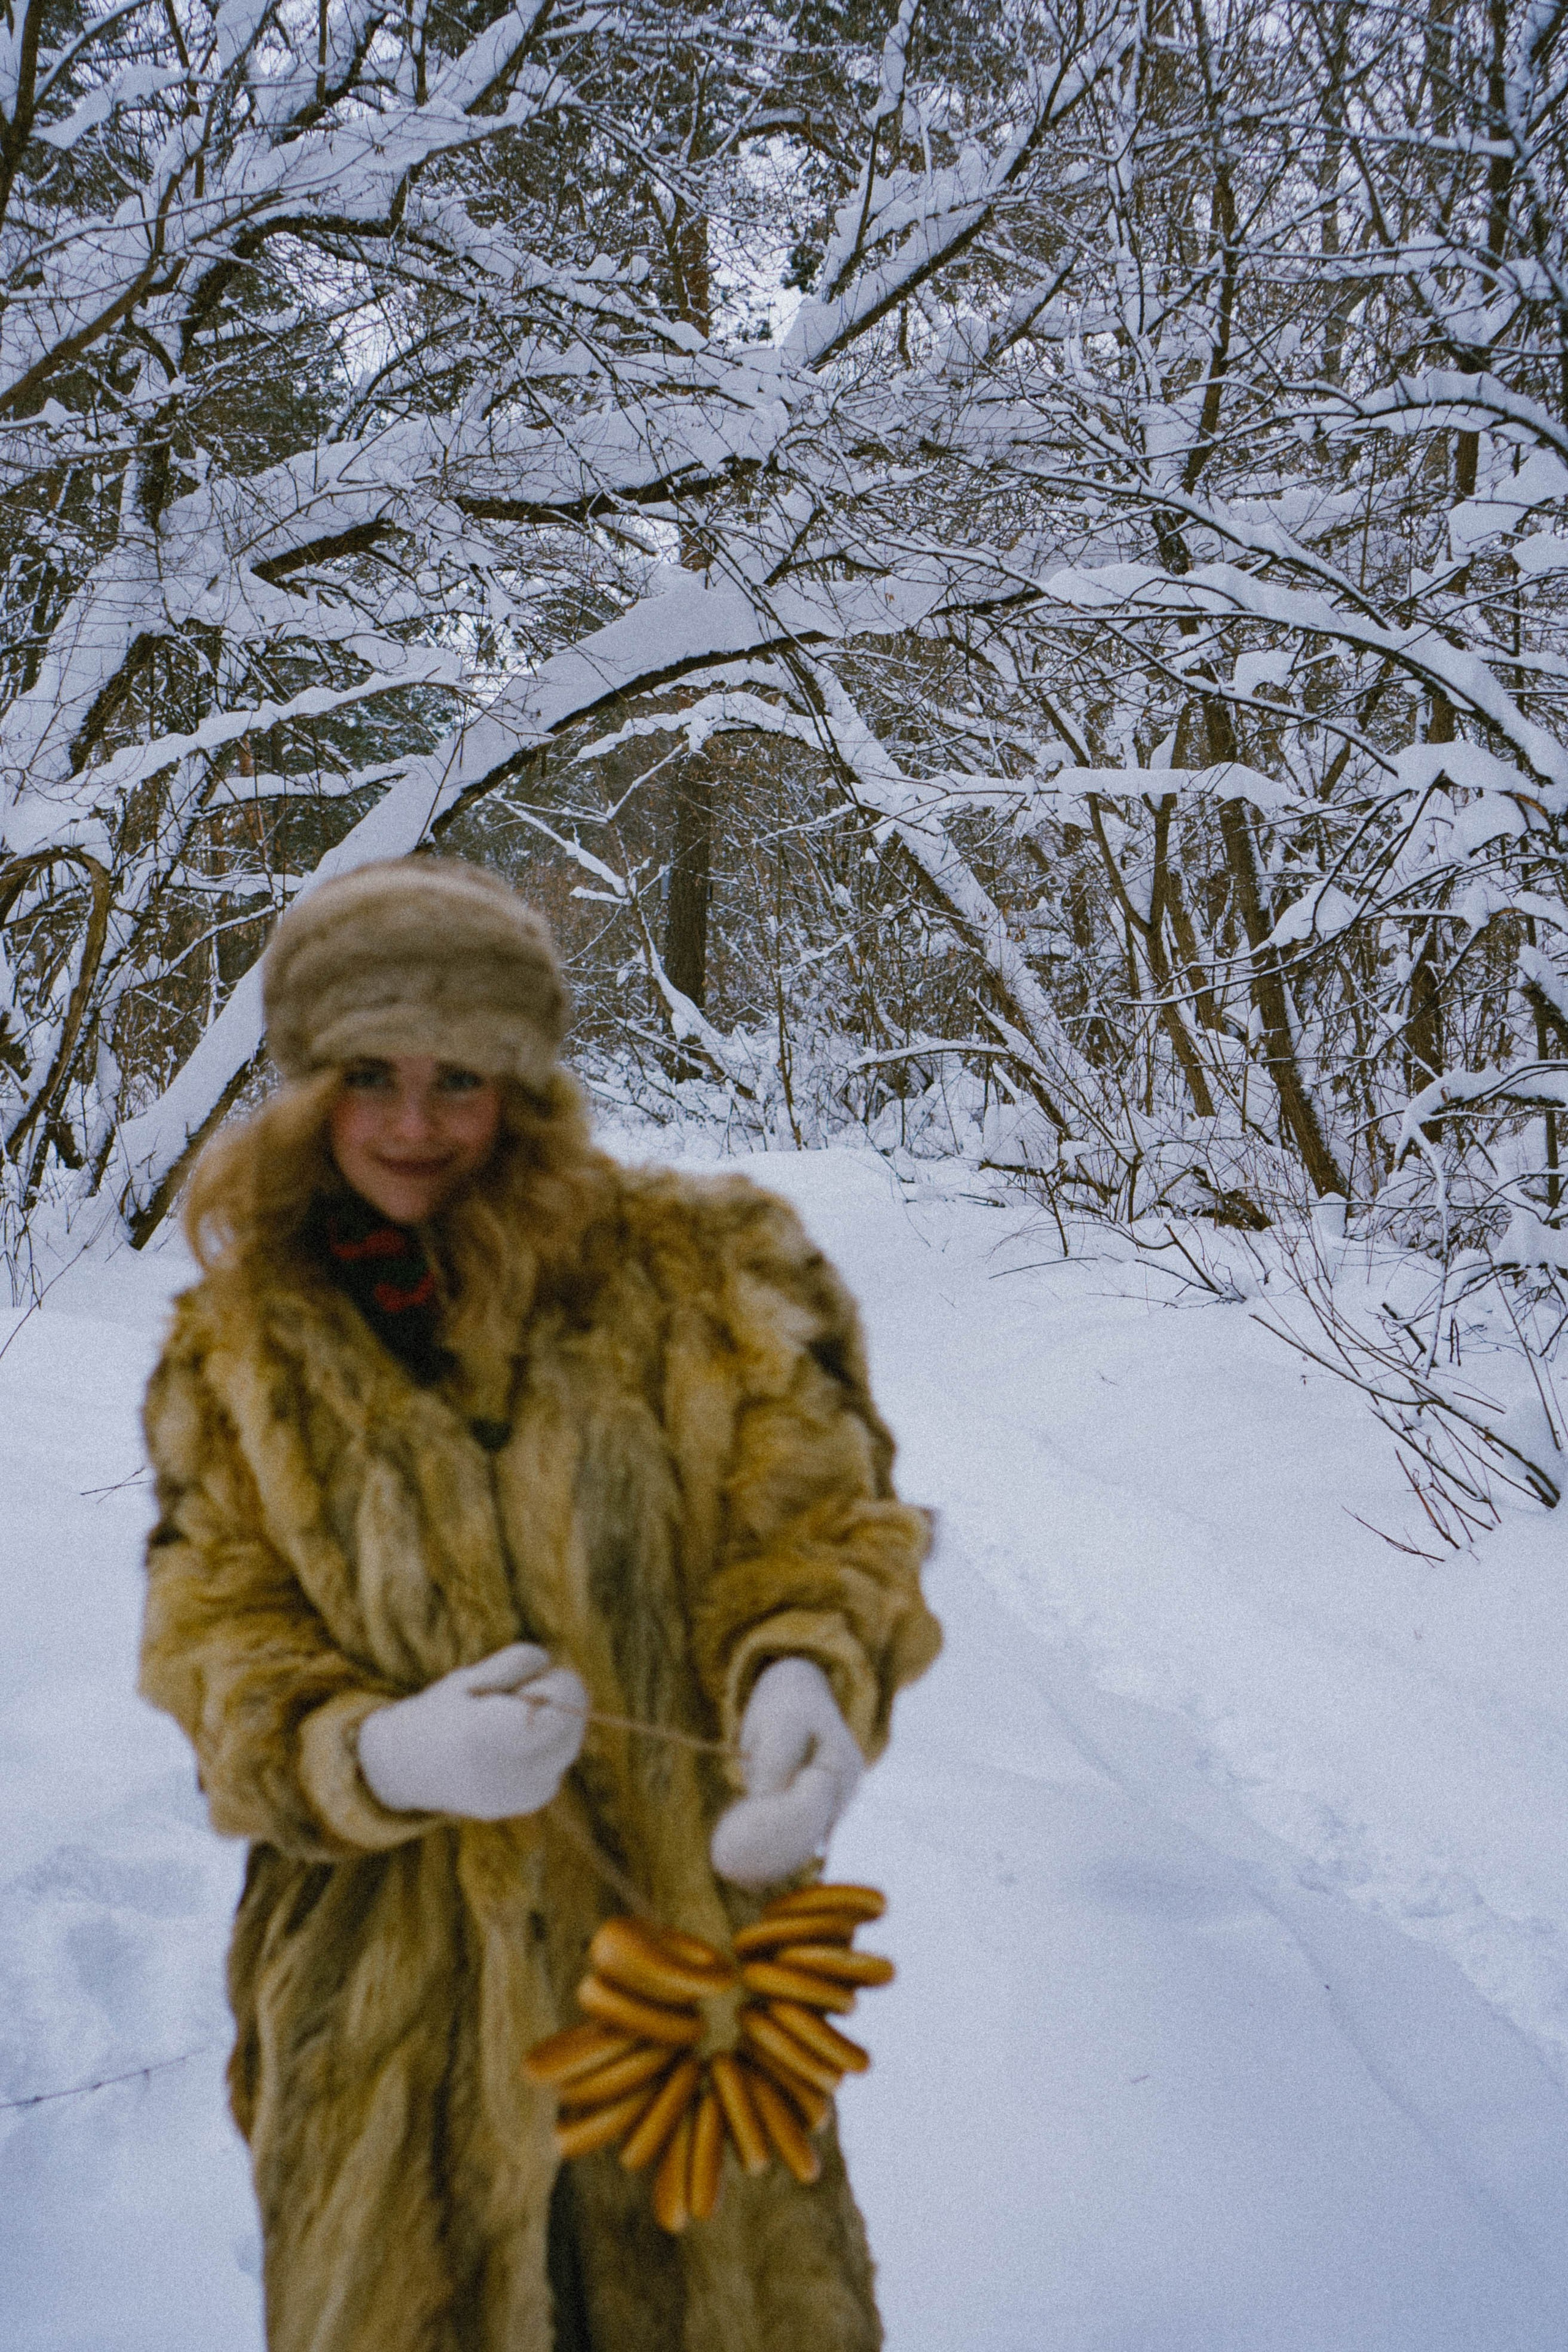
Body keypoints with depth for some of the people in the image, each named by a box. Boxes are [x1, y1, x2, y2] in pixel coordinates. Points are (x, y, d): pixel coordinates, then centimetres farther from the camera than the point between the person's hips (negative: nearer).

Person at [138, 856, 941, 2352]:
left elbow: (810, 1510, -3)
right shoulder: (235, 1358, 3)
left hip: (687, 1939, 0)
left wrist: (805, 1671, -26)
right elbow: (221, 1653, 1)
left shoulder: (694, 1273, -2)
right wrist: (384, 1756, -21)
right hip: (390, 1993, 1)